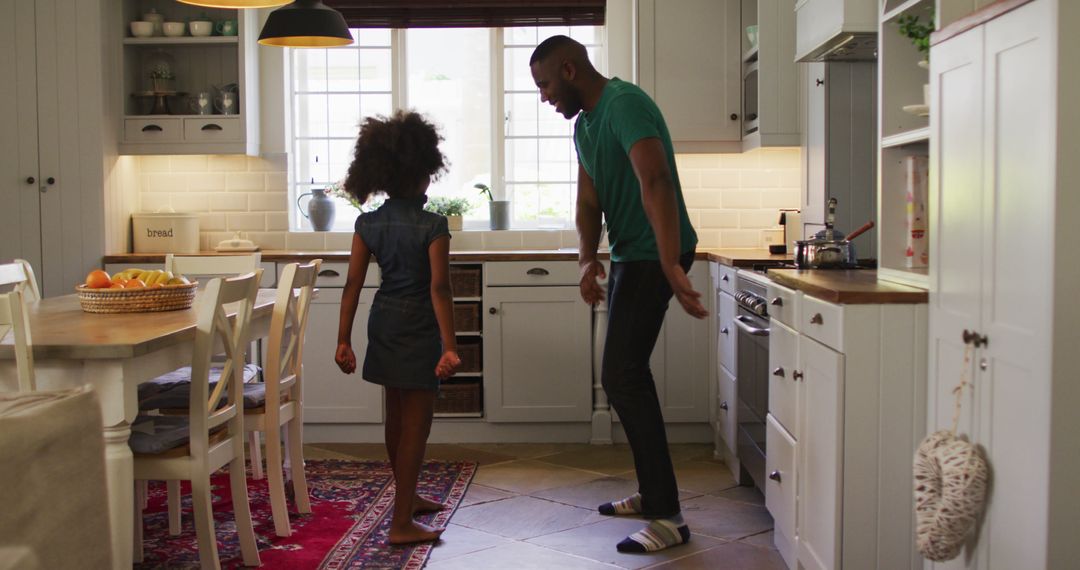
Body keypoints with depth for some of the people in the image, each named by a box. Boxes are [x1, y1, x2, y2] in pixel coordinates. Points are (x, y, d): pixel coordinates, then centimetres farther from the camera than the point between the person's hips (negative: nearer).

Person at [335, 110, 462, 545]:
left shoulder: (367, 223, 1)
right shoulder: (433, 226, -14)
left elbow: (353, 285, -1)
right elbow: (439, 288, -21)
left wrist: (344, 340, 3)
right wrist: (449, 346, -21)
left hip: (383, 324, 6)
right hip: (418, 329, -6)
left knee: (396, 417, 19)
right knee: (416, 425, 1)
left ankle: (409, 497, 36)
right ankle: (401, 523, 3)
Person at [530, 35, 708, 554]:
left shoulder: (625, 104, -18)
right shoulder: (584, 124, 13)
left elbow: (656, 183, -31)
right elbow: (588, 202, 10)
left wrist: (671, 265, -41)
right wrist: (587, 261, -9)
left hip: (654, 255, -10)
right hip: (630, 254, 10)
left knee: (622, 376, -12)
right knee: (626, 374, 14)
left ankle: (668, 517, -6)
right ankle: (651, 493, 26)